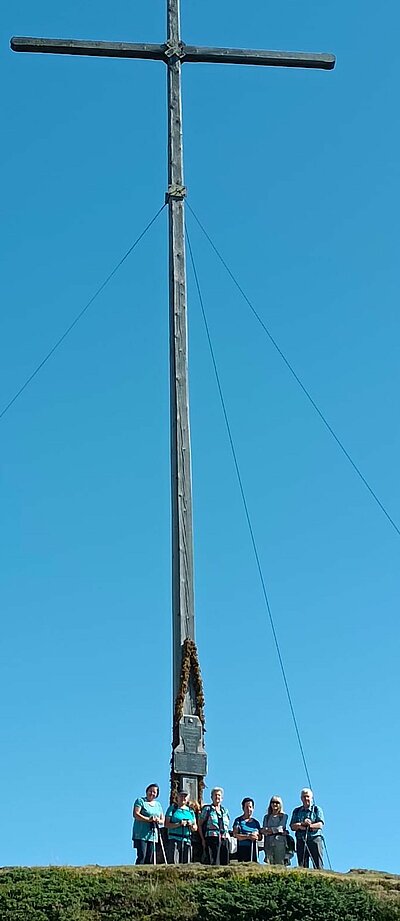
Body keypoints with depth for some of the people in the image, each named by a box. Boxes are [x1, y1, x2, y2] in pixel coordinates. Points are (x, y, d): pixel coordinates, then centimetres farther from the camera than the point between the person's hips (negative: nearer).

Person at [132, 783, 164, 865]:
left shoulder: (158, 805, 19)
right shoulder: (140, 800, 2)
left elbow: (162, 820, 18)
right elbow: (136, 814, -12)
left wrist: (158, 820, -6)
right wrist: (148, 819, -22)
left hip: (153, 835, 5)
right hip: (141, 834, -5)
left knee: (150, 859, 0)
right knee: (141, 856, -14)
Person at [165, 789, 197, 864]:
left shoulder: (190, 811, 18)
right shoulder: (172, 808, 6)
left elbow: (195, 828, 18)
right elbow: (167, 824, -4)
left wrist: (191, 825, -5)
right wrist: (178, 824, -17)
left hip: (187, 840, 4)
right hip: (174, 839, -4)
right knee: (173, 863, -13)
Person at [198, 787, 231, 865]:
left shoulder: (225, 811, 20)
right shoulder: (207, 809, 7)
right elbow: (200, 824, 4)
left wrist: (228, 837, 9)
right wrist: (203, 839, -5)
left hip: (225, 839, 4)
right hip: (212, 838, -4)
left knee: (225, 863, -2)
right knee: (214, 863, -12)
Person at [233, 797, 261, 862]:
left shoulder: (256, 822, 18)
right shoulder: (238, 820, 7)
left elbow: (260, 837, 16)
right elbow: (235, 835, -5)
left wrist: (256, 837, -7)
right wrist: (248, 837, -14)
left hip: (254, 849, 4)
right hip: (242, 848, -4)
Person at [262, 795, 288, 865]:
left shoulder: (284, 816, 9)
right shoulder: (266, 817, 18)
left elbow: (280, 828, -4)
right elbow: (264, 830, 6)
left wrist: (269, 829, 1)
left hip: (279, 842, -3)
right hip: (269, 843, 3)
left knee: (279, 864, -9)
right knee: (269, 865, -8)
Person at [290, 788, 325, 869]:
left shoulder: (317, 809, 11)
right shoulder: (296, 811, 17)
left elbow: (320, 824, -3)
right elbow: (292, 826, 5)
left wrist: (310, 826, -17)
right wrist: (302, 824, -12)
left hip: (315, 839, -2)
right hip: (301, 840, 2)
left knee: (318, 865, -10)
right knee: (302, 866, -2)